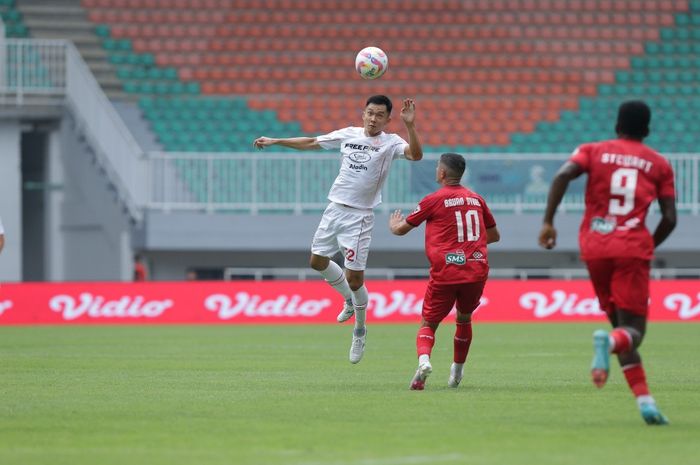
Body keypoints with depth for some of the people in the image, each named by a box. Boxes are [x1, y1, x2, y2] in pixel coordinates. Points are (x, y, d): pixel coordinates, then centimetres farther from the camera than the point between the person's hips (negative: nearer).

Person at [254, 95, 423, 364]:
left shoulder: (390, 143, -7)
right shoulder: (348, 135, 7)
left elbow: (415, 154, -27)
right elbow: (310, 143, 18)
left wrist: (409, 125, -41)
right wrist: (274, 141, 19)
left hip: (359, 217, -6)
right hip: (335, 208, 6)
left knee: (354, 279, -7)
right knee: (318, 261, 15)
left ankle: (360, 332, 16)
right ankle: (350, 301, 38)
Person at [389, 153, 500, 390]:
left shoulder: (434, 200, -1)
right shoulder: (476, 199, 12)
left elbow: (401, 229, 8)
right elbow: (494, 235, 24)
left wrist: (393, 224, 32)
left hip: (445, 273, -4)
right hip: (477, 271, 4)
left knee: (428, 324, 3)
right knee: (464, 319, 26)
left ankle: (423, 359, -25)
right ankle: (457, 370, 31)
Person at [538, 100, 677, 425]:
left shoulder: (594, 151, 10)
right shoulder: (659, 164, 11)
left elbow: (563, 175, -9)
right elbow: (669, 218, 5)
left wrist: (548, 221, -8)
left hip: (595, 248, 2)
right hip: (633, 249, -2)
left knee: (619, 322, 14)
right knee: (633, 330, -4)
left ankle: (644, 401, 4)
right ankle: (608, 342, -41)